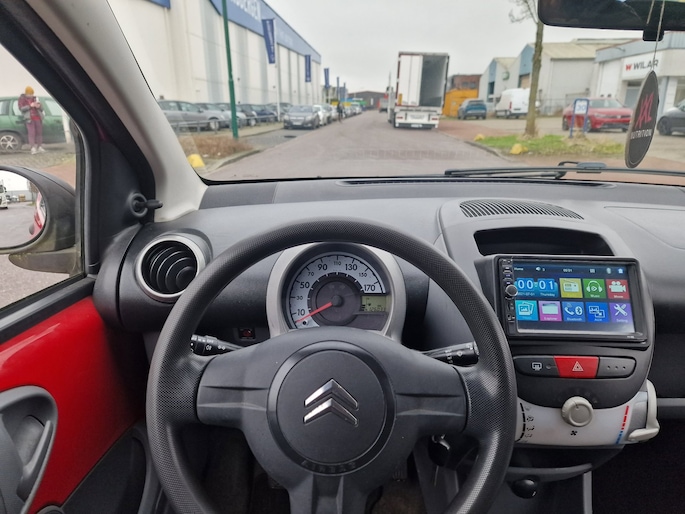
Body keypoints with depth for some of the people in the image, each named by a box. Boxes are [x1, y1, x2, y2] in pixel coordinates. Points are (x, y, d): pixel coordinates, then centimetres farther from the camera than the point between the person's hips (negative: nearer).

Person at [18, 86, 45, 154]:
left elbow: (41, 109, 17)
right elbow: (21, 108, -5)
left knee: (39, 132, -1)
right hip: (29, 118, -4)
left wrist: (39, 106, -6)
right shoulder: (22, 99, 7)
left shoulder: (34, 98, 19)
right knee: (31, 133, -13)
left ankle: (40, 147, 3)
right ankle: (33, 148, -18)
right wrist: (30, 106, -17)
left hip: (38, 117, 4)